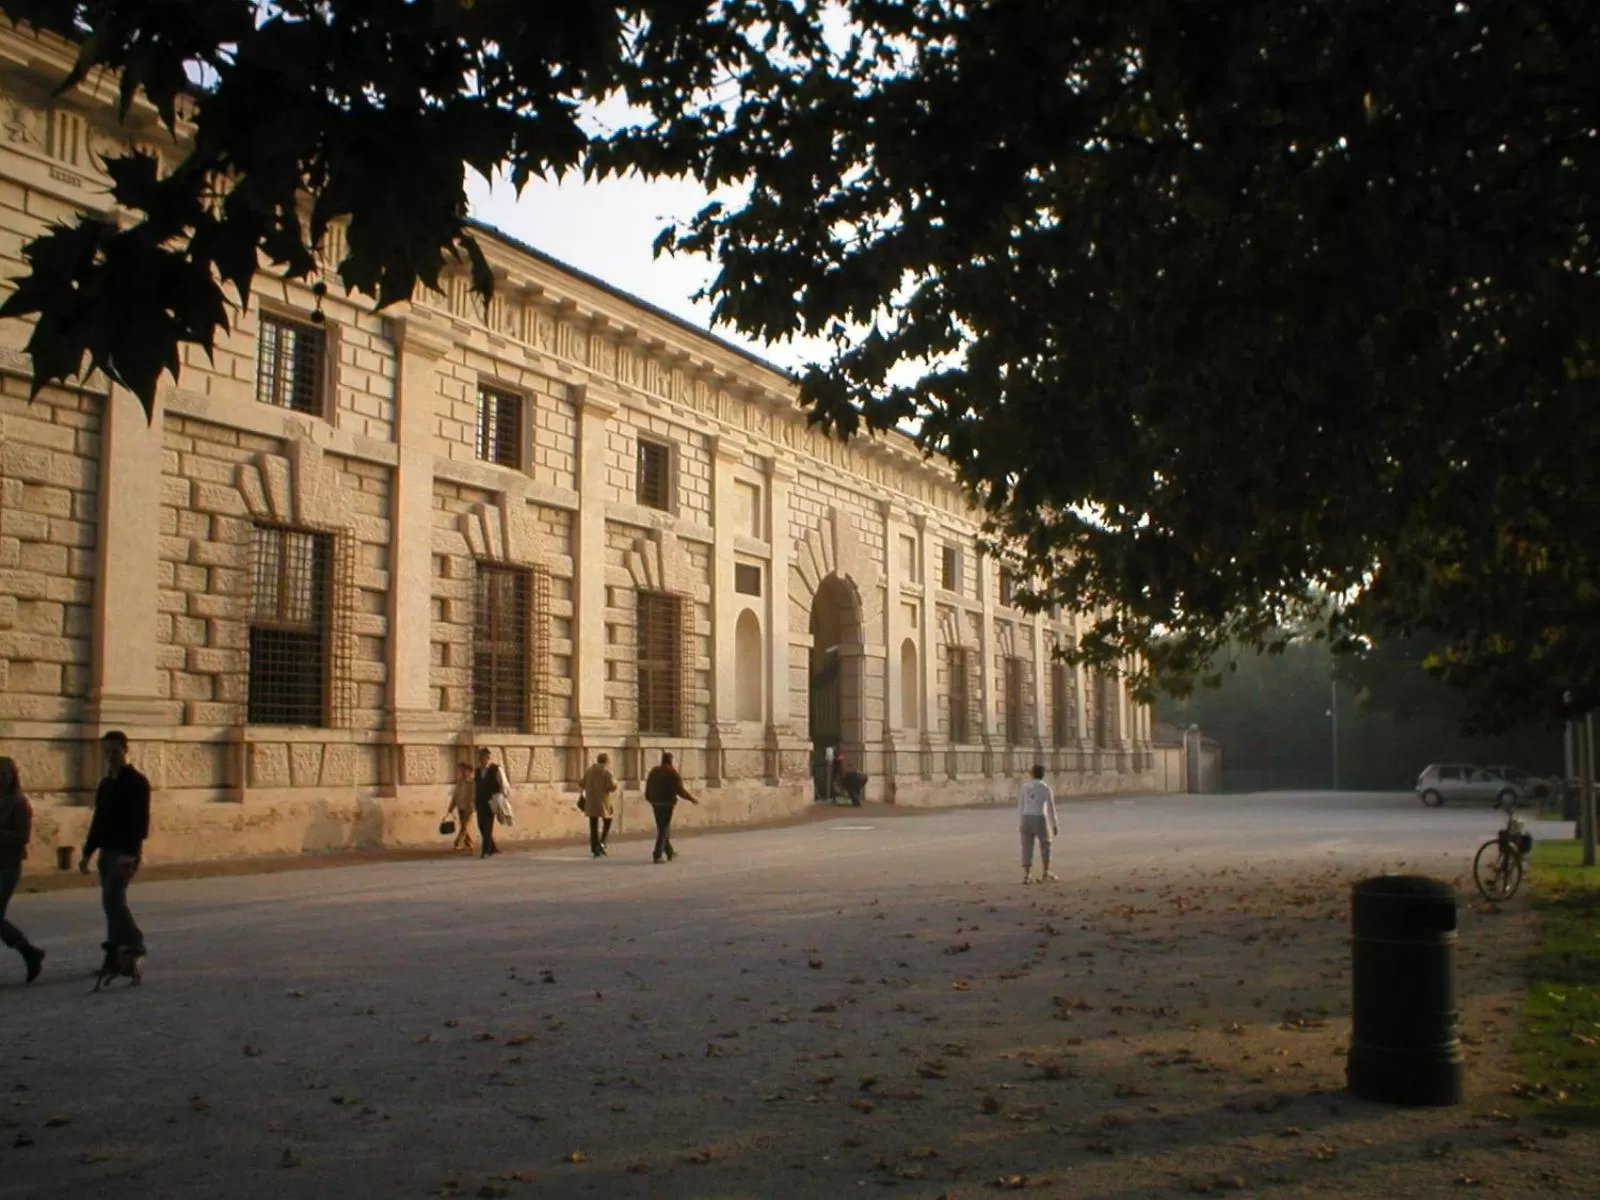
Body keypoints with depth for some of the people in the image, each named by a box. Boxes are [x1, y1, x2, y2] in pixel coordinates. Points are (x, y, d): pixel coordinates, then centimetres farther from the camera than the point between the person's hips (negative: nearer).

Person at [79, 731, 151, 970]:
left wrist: (130, 854, -26)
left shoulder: (137, 782, -9)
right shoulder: (106, 784, 15)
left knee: (112, 898, -17)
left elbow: (140, 821, -17)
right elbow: (98, 820, 21)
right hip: (107, 851, 8)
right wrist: (88, 853, 18)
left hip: (126, 853, -8)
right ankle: (115, 955, 14)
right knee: (113, 901, 9)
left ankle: (134, 945, -8)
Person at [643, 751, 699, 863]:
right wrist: (691, 799, -2)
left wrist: (650, 799, 26)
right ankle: (657, 856, -8)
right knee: (664, 830, -3)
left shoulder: (653, 771, 10)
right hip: (667, 803, -7)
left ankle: (670, 852, 31)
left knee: (662, 829, 18)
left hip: (655, 803, 7)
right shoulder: (672, 772, -10)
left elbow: (648, 788, 12)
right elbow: (680, 789, -13)